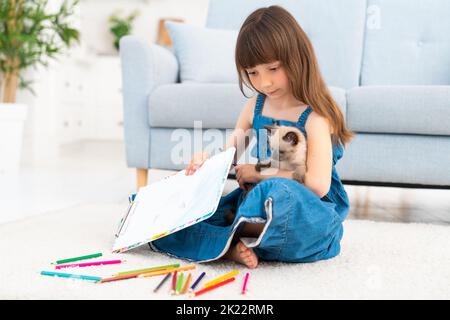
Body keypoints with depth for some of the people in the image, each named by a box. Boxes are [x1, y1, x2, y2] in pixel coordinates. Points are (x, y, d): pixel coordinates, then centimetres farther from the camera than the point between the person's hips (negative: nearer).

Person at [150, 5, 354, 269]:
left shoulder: (313, 117, -11)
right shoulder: (256, 105, 9)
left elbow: (318, 185, -22)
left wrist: (260, 174, -12)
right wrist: (206, 159, -4)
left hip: (308, 211, -7)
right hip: (256, 199, 7)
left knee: (280, 193, -44)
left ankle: (232, 236, -22)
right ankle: (232, 248, -28)